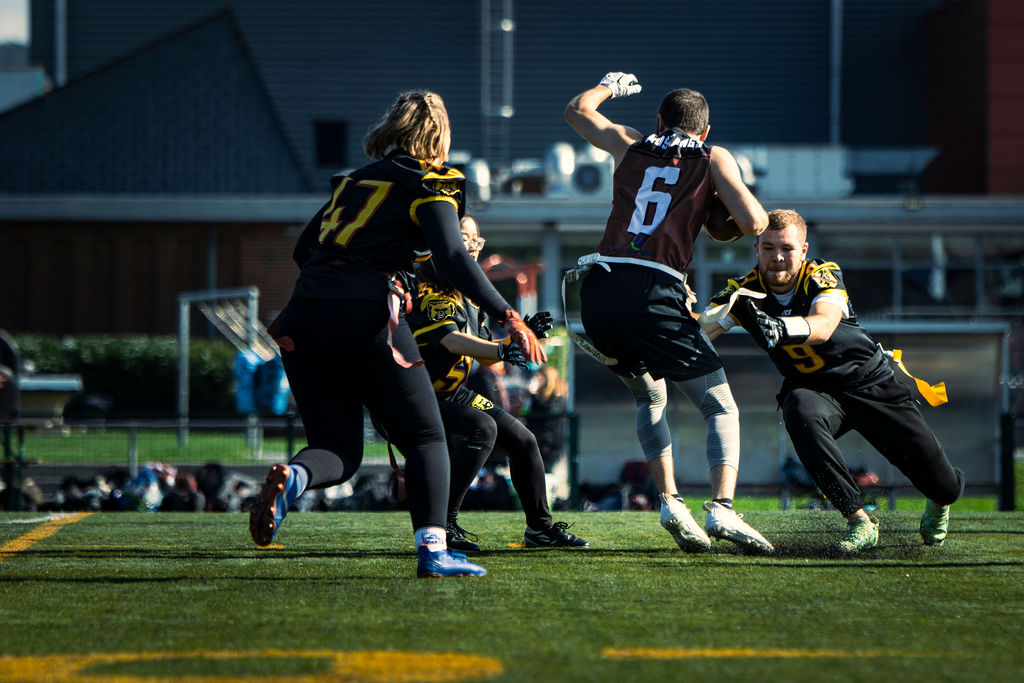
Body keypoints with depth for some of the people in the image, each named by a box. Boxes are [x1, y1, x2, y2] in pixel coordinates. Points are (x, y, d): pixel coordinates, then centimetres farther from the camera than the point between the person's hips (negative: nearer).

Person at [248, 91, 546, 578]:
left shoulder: (353, 181, 24)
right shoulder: (428, 188, 6)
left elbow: (302, 249, 29)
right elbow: (453, 259, -9)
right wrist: (508, 318, -13)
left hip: (305, 314, 5)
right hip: (367, 317, -5)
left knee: (338, 450, 11)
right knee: (425, 438, 8)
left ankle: (290, 478, -22)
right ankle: (432, 547, -8)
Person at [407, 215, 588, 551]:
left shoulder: (462, 294, 11)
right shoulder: (430, 293, -19)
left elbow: (483, 356, 14)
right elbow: (452, 341, -35)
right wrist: (502, 351, -48)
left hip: (452, 394, 10)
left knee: (522, 441, 9)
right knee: (481, 428, -32)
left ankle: (540, 527, 27)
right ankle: (441, 525, -30)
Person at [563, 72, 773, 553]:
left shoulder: (630, 145, 21)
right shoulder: (714, 159, 12)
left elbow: (577, 109, 39)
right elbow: (753, 223, 0)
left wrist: (610, 84, 58)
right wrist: (746, 203, 22)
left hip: (598, 289, 4)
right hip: (655, 292, -4)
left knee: (649, 399, 25)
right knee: (720, 406, 3)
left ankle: (669, 501, 8)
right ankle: (721, 508, -19)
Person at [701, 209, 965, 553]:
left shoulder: (823, 276, -20)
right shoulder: (745, 289, -12)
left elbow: (824, 326, -40)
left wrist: (783, 327, -61)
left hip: (871, 381, -1)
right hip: (813, 389, 1)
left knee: (945, 486, -6)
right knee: (800, 413, -38)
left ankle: (938, 501, 37)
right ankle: (858, 521, -29)